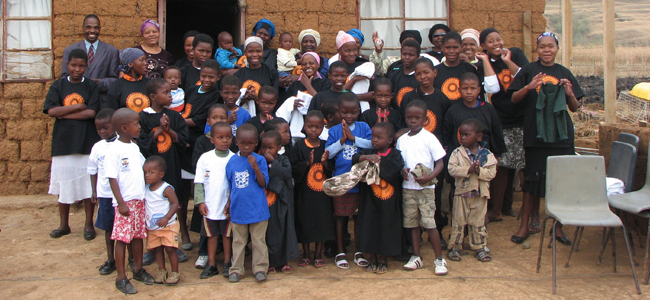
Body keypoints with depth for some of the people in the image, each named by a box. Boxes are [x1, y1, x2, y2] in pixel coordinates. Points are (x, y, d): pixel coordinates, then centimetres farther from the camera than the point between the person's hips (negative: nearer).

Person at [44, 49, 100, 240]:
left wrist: (64, 114, -10)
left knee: (88, 184, 3)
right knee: (63, 185, 7)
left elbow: (91, 113, -11)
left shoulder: (92, 87, 2)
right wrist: (78, 106, -10)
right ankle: (64, 224, 22)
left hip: (87, 143, -1)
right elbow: (51, 111, -8)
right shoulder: (58, 86, 6)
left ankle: (89, 224, 16)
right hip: (63, 143, 1)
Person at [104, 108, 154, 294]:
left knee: (138, 235, 14)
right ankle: (121, 278, 8)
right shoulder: (114, 150, -13)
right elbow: (112, 179, -15)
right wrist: (121, 203, -18)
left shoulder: (134, 147, 10)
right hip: (125, 202, -7)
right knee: (122, 238, 0)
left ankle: (138, 269, 28)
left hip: (140, 199, 7)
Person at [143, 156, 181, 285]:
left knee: (170, 248, -6)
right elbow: (143, 204, 17)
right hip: (152, 227, 6)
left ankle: (175, 272, 6)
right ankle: (161, 270, 23)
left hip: (168, 226, -6)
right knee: (157, 249, 10)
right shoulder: (145, 189, 7)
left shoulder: (166, 189, -14)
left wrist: (166, 218, -25)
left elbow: (175, 203, -16)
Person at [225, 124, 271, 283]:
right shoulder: (232, 161, 2)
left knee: (259, 241, 7)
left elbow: (263, 183, -12)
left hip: (257, 209, -3)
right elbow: (231, 186, 11)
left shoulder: (259, 160, -7)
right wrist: (228, 204, 10)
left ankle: (260, 268, 17)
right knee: (238, 241, 13)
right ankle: (236, 269, 22)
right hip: (238, 209, 3)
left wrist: (256, 167, -23)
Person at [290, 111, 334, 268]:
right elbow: (294, 169, -7)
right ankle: (306, 254, 20)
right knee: (304, 222, 5)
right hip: (304, 191, -1)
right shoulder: (299, 145, -2)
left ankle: (318, 254, 19)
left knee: (322, 221, 5)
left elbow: (331, 172, 3)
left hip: (322, 191, 1)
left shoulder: (325, 146, 3)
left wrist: (325, 163, -16)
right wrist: (307, 163, -20)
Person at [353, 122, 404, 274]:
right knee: (370, 227, 6)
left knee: (386, 227, 6)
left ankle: (382, 260, 22)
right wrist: (367, 157, -29)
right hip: (370, 199, 2)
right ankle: (373, 259, 21)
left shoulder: (395, 154, -2)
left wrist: (379, 161, -20)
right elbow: (355, 158, -11)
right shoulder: (368, 152, 4)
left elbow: (398, 166, -21)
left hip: (389, 200, -2)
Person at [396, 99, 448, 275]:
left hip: (425, 187, -4)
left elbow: (440, 163, -5)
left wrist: (429, 177, -21)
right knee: (412, 222, 9)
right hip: (407, 187, 4)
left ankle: (439, 259, 3)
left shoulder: (428, 138, -4)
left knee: (429, 222, -8)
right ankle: (416, 257, 20)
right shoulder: (402, 140, 8)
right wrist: (402, 171, -6)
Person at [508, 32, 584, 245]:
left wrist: (570, 94, -10)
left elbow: (575, 108, 10)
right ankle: (525, 226, 15)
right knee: (533, 179, 4)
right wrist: (528, 87, -18)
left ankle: (558, 227, 15)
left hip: (561, 134, 2)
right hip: (535, 134, -1)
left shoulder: (564, 73, 9)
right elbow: (514, 99, -1)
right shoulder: (529, 71, 4)